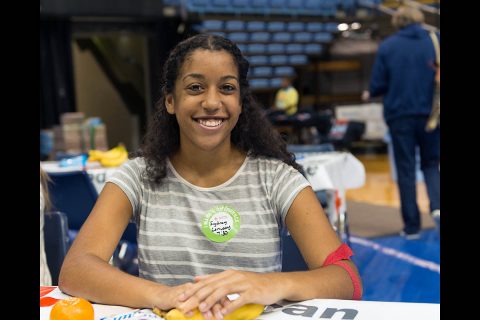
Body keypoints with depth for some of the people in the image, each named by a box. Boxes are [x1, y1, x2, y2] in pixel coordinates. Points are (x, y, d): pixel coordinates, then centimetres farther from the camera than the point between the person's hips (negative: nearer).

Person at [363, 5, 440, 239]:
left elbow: (378, 84, -3)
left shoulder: (387, 46, -2)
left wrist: (370, 94, 19)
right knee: (431, 163, 16)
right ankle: (436, 205, -10)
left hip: (400, 115, -1)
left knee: (406, 170, 7)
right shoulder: (434, 41, 0)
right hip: (430, 113, 1)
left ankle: (412, 226, 9)